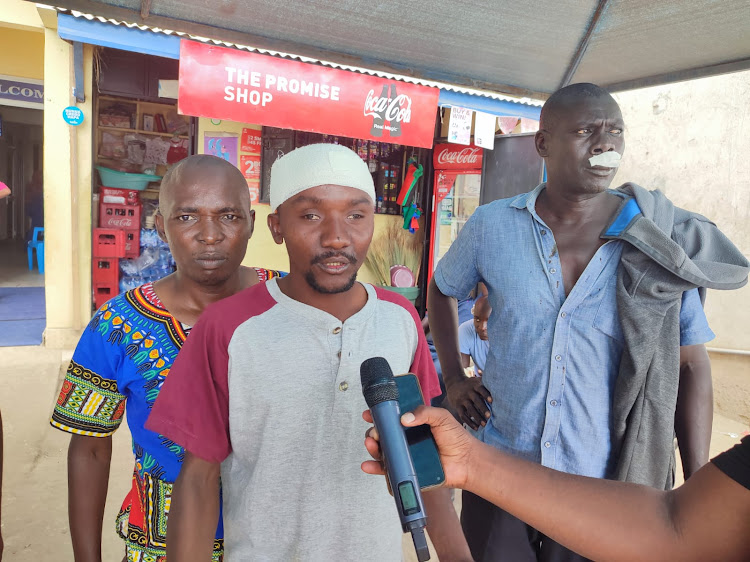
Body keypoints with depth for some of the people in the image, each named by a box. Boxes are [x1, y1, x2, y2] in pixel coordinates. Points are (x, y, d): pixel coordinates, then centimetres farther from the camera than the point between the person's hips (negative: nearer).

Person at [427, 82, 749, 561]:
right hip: (499, 474, 1)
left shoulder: (662, 246, -7)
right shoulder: (492, 225, -7)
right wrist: (454, 379, 3)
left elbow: (692, 369, -1)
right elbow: (441, 290, 11)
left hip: (608, 486, 0)